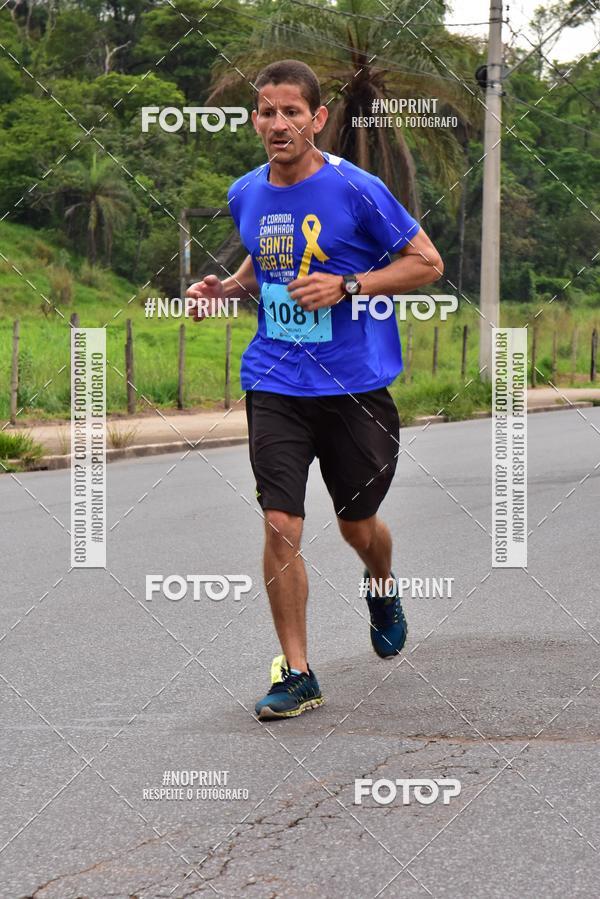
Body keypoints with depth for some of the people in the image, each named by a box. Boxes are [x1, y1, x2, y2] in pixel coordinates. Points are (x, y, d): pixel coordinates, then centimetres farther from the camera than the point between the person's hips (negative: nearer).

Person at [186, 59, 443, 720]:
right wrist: (226, 287, 3)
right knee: (281, 525, -10)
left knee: (357, 524, 12)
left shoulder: (356, 190, -11)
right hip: (275, 385, 3)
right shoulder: (245, 195, 4)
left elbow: (427, 263, -5)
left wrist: (346, 286, -17)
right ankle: (295, 673, 0)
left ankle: (383, 591, 49)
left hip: (356, 385, -2)